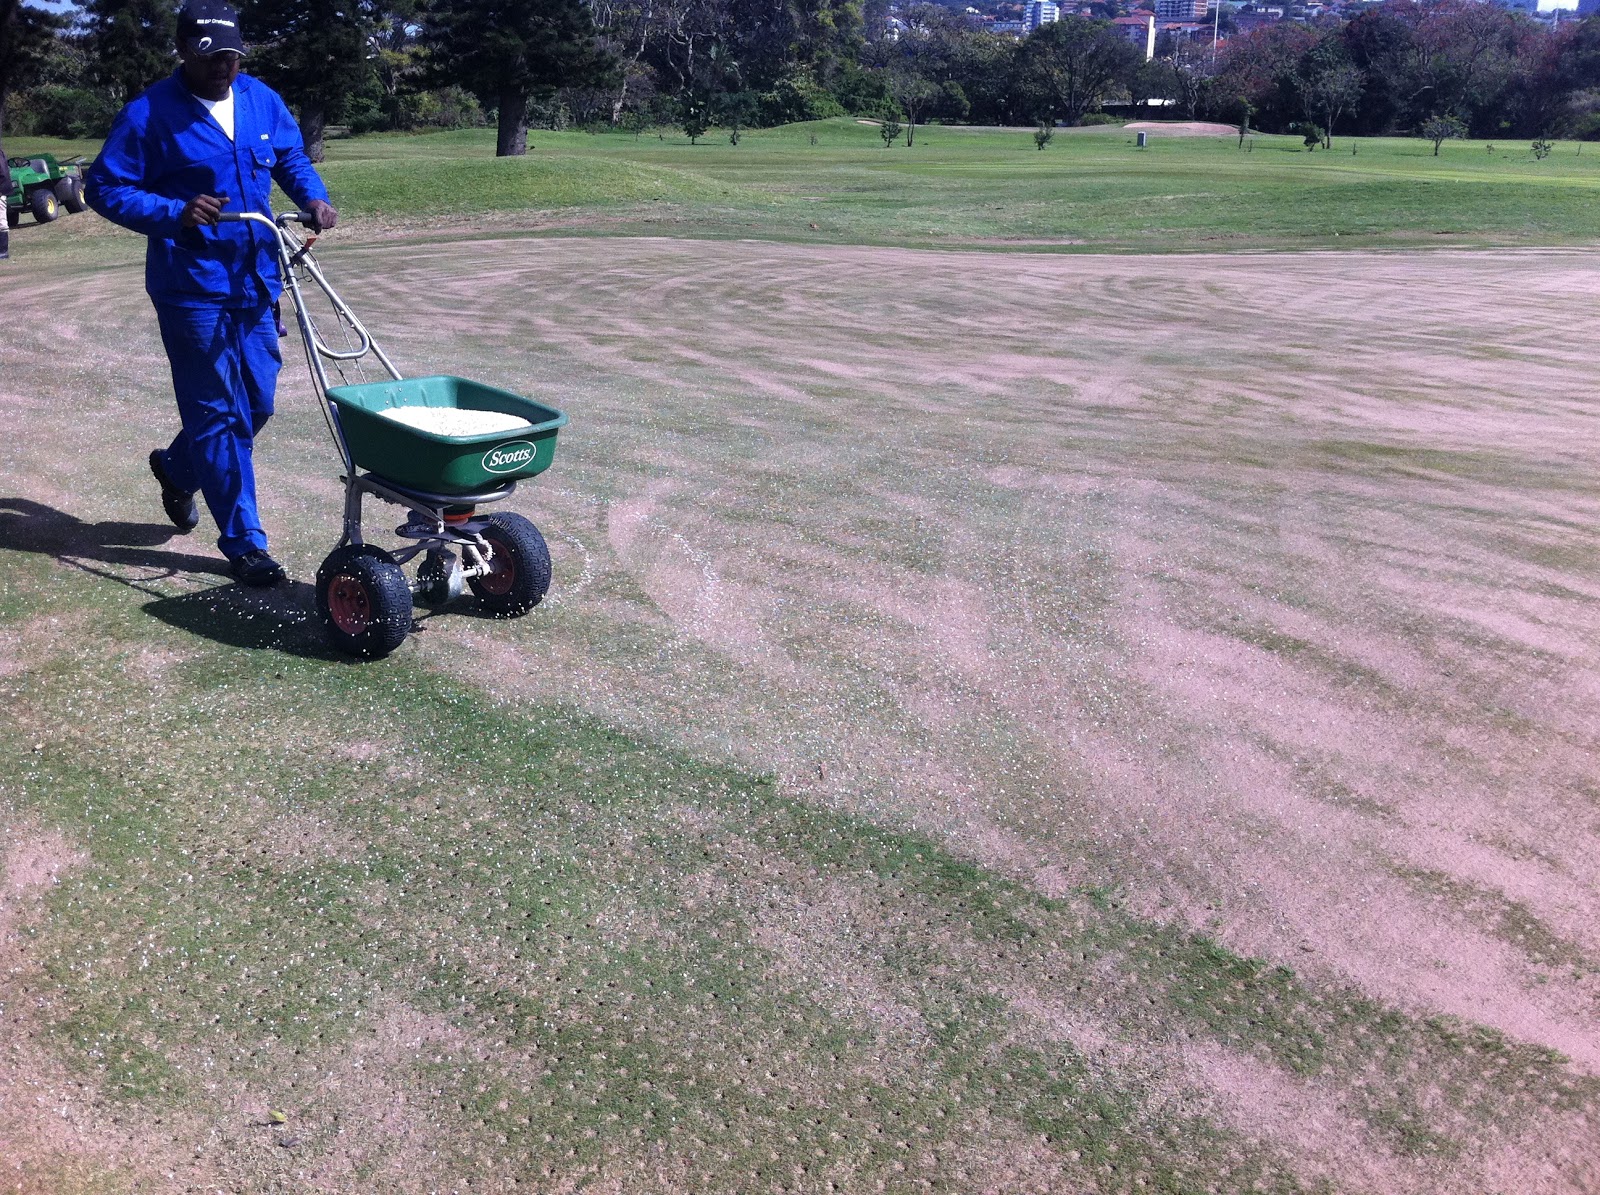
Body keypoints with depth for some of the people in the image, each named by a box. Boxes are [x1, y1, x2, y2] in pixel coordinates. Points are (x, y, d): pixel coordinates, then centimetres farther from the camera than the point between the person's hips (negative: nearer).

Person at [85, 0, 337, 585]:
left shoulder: (261, 100, 6)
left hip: (255, 280, 6)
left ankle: (177, 467, 41)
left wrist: (314, 198, -2)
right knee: (219, 413, -2)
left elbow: (291, 158, 20)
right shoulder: (148, 114, -9)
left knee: (257, 404, 13)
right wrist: (176, 214, -23)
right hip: (190, 288, -6)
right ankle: (243, 543, 7)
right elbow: (105, 188, -8)